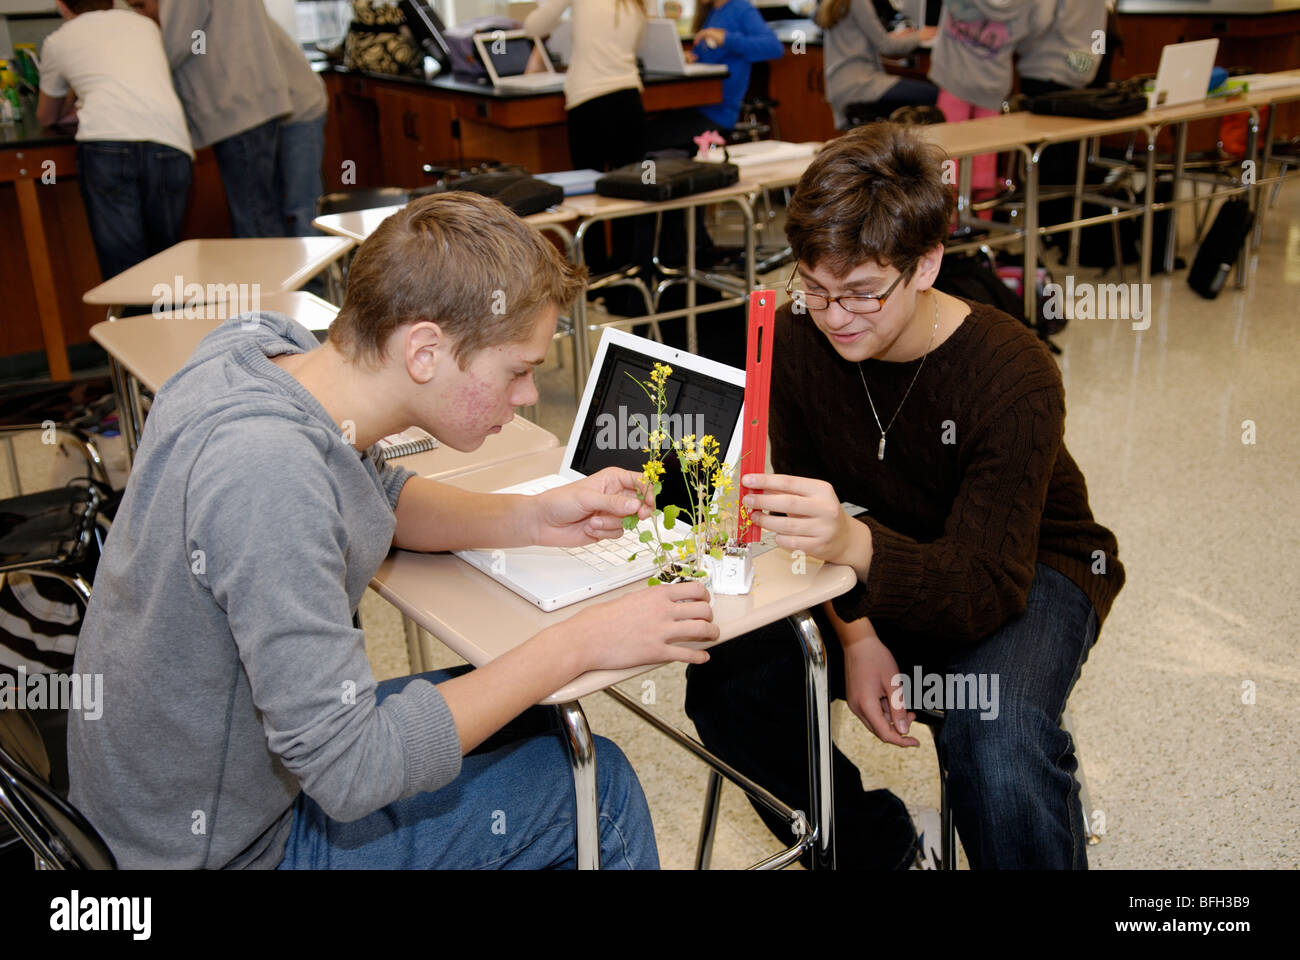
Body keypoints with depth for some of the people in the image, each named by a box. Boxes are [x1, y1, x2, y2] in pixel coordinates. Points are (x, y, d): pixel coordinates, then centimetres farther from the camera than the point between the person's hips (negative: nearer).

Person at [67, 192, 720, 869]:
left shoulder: (266, 345, -10)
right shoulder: (266, 475, -37)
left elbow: (380, 495, 10)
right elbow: (347, 772, -33)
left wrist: (533, 519, -6)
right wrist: (576, 646, -27)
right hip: (223, 845, -8)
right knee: (595, 786, -3)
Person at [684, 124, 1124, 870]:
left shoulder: (1016, 378, -29)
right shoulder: (798, 340, -15)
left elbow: (988, 585, -35)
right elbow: (811, 509, -5)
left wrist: (854, 543, -54)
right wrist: (856, 633, -21)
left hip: (1030, 570, -4)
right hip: (876, 577, 5)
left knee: (996, 740, -35)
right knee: (726, 683, -15)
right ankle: (874, 850, 10)